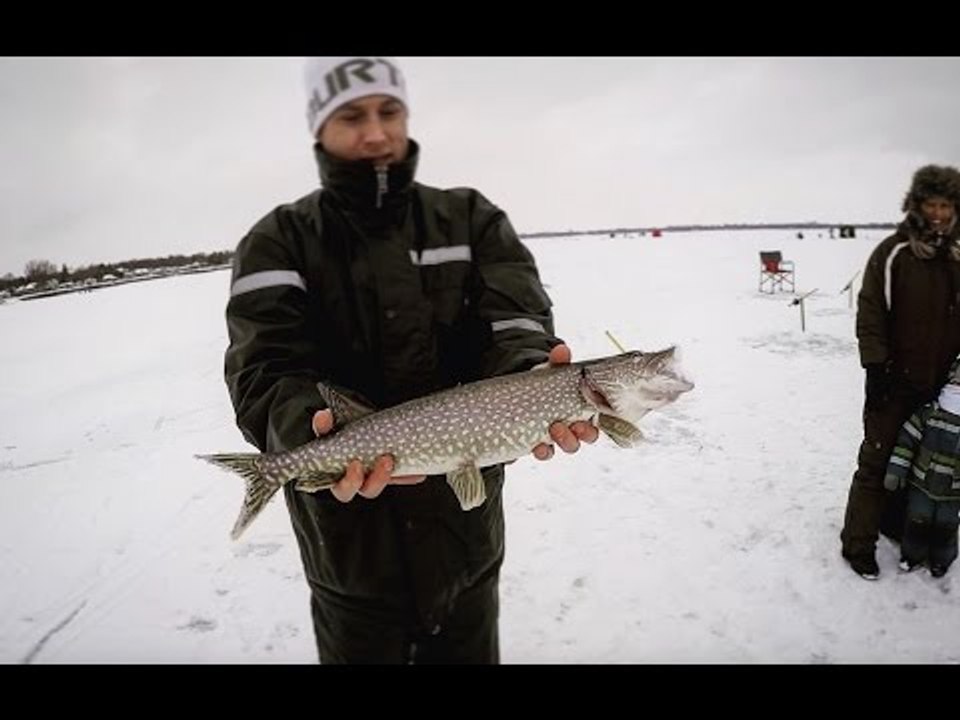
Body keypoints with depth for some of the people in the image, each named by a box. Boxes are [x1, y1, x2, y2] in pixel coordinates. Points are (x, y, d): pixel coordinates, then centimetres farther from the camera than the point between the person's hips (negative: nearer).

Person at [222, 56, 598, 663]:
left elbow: (512, 321, -11)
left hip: (468, 528, 2)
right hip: (352, 541, -1)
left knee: (469, 651, 22)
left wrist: (530, 375, -33)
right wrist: (312, 430, -36)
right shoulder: (279, 243, -3)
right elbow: (266, 369, -15)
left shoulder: (472, 219, 2)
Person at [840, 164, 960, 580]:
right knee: (878, 460, -1)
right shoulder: (891, 254, -10)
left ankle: (896, 522, 34)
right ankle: (858, 544, 9)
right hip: (896, 381, -5)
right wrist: (876, 370, -15)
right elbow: (870, 315, -11)